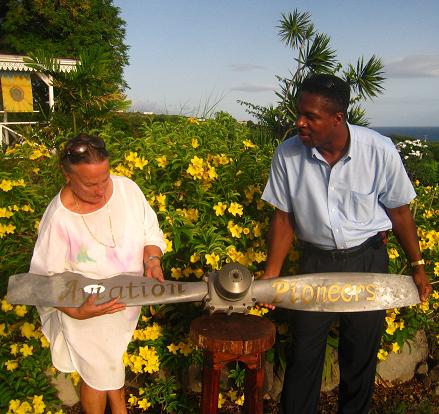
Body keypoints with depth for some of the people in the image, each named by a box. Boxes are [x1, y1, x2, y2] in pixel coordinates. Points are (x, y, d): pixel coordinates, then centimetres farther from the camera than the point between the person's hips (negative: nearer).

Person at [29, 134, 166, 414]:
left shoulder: (127, 188, -19)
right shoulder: (58, 218, -28)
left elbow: (151, 231, -6)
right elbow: (48, 278, -19)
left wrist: (152, 260, -24)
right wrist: (76, 312, -33)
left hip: (128, 303, 5)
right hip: (89, 314, -4)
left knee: (114, 360, 31)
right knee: (99, 376, 17)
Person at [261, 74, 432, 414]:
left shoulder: (380, 150, -17)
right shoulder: (287, 154, -13)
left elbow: (399, 212, -3)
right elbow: (284, 216, -3)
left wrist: (418, 266, 4)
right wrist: (272, 272, -6)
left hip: (368, 260, 0)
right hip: (315, 261, 1)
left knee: (361, 355, 14)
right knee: (304, 352, 7)